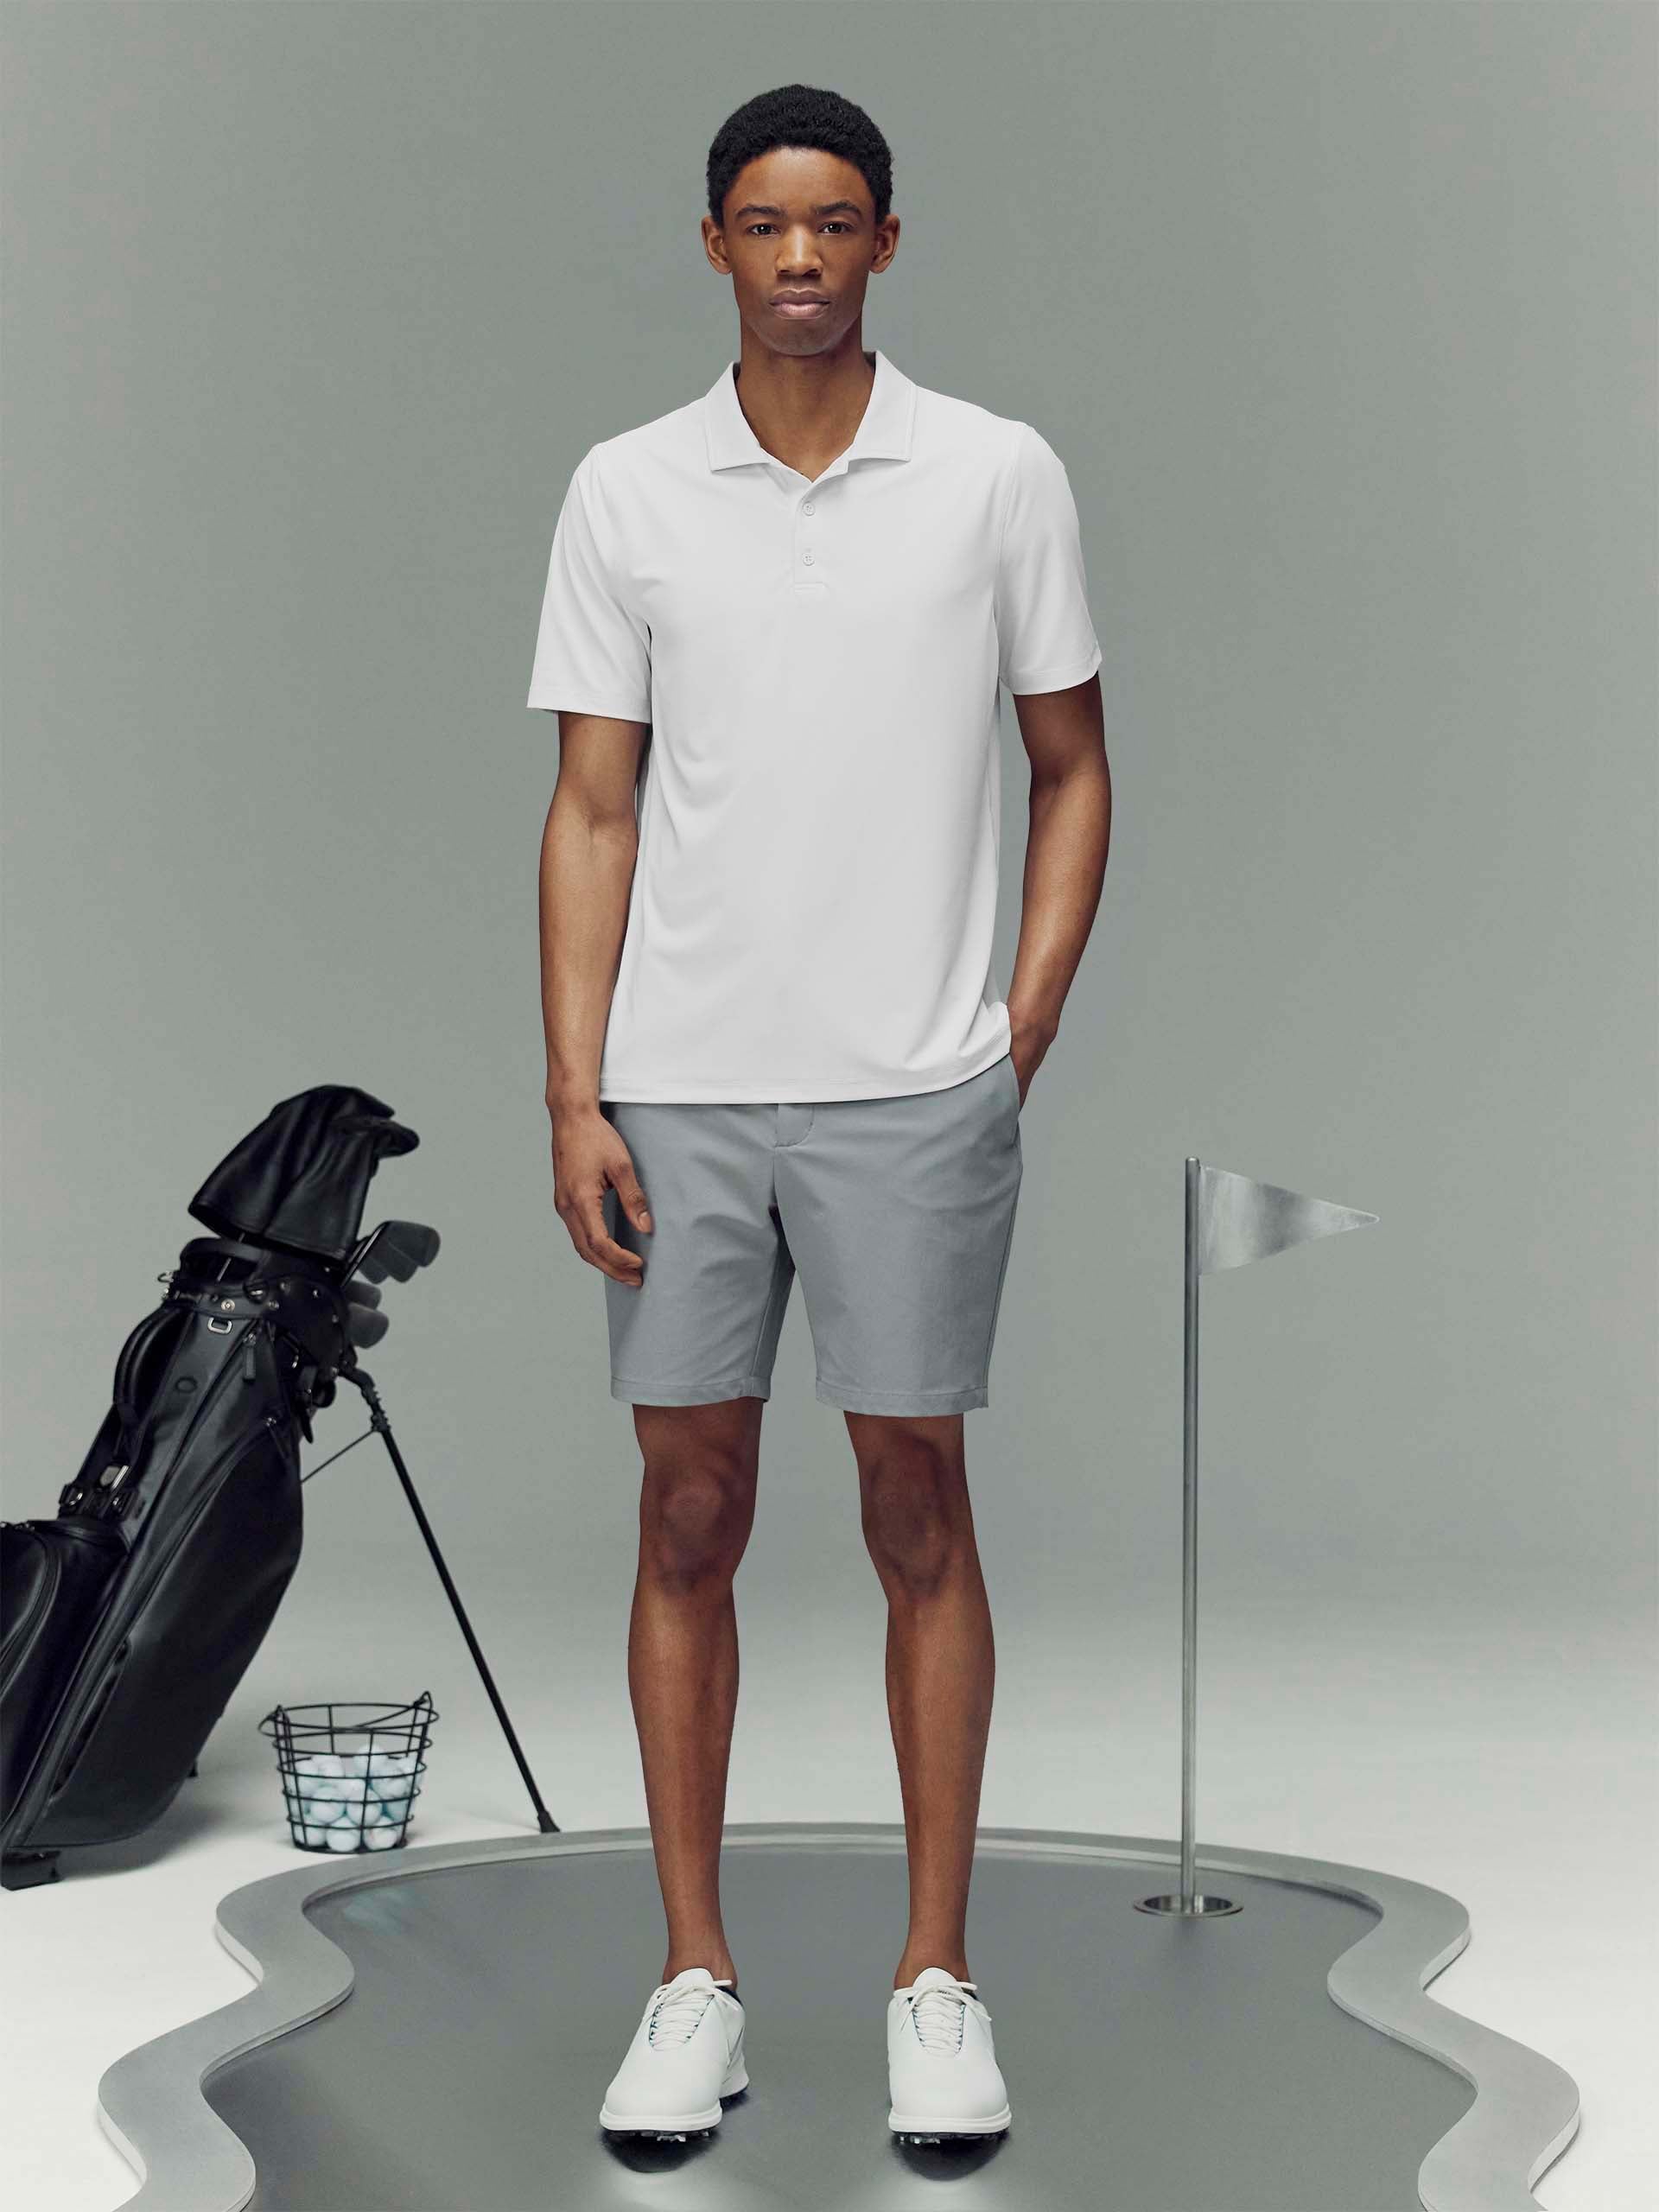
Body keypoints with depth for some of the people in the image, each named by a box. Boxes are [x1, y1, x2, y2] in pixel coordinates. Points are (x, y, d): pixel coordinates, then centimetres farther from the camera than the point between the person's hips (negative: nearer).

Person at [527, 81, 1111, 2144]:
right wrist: (575, 1096, -3)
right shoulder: (625, 490, 4)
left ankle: (937, 1979, 15)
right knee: (689, 1517, 6)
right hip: (681, 1093, 1)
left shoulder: (1000, 477, 1)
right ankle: (695, 1980, 16)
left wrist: (1025, 1032, -2)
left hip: (914, 1090, -1)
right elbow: (593, 809, 4)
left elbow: (1073, 772, 7)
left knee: (919, 1514, 4)